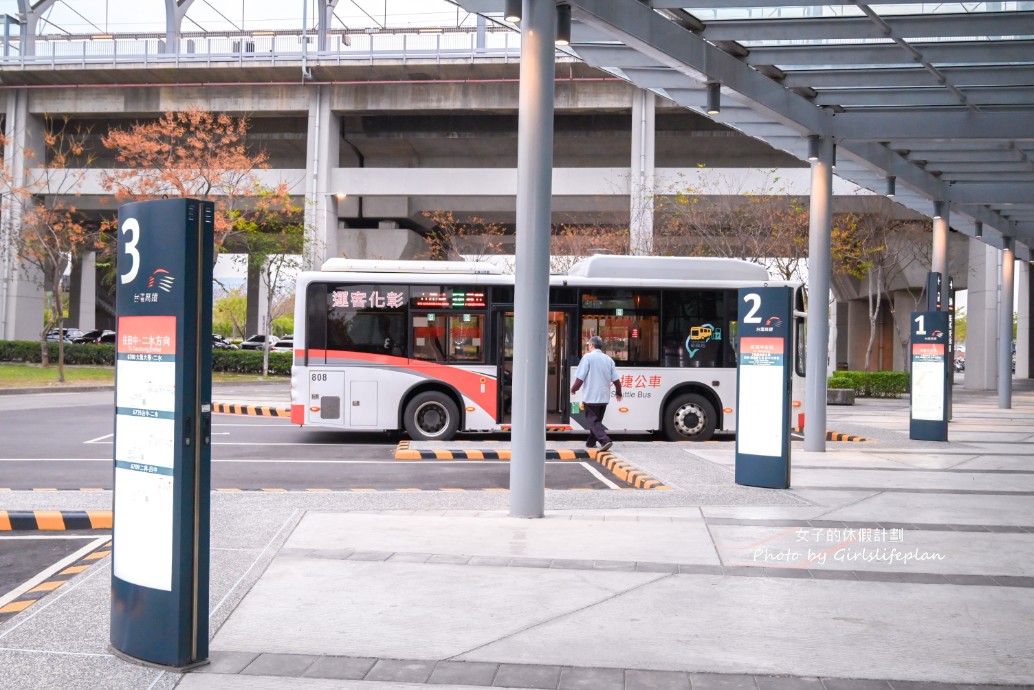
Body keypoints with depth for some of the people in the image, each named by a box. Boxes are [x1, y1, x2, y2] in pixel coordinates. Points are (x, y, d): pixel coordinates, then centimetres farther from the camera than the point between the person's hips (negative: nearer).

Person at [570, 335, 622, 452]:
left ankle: (605, 441, -21)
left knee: (592, 421, -4)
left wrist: (574, 389, 5)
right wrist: (618, 393, 23)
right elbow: (616, 379, 8)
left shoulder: (588, 357, -8)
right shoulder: (608, 359, 9)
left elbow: (580, 377, -11)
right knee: (597, 420, 19)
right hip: (604, 397, 6)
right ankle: (591, 442, 26)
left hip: (591, 396, -6)